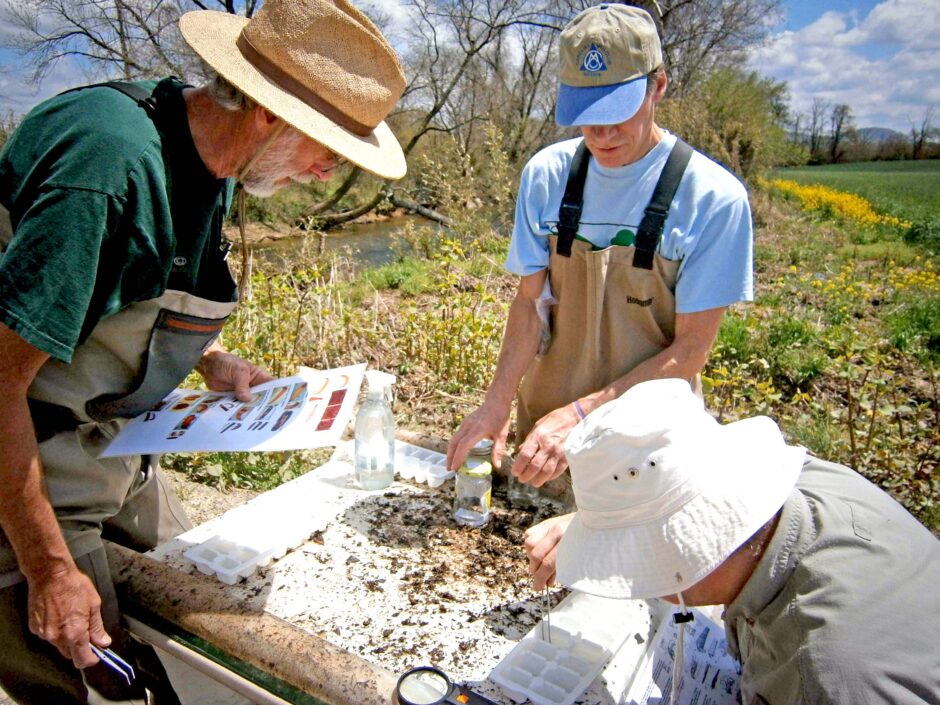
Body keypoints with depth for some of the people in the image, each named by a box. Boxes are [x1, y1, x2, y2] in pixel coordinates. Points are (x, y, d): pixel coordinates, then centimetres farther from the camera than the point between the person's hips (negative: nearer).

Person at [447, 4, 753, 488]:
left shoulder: (714, 198, -17)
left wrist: (582, 413, -25)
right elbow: (530, 301, -5)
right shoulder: (545, 175, -7)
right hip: (542, 418, 3)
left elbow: (690, 350, -16)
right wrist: (497, 402, -18)